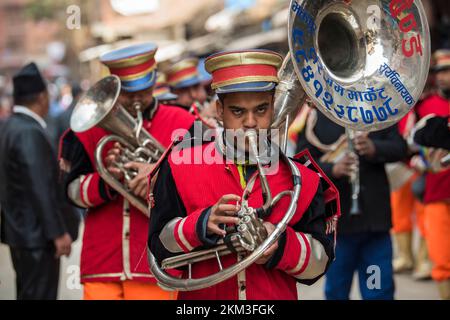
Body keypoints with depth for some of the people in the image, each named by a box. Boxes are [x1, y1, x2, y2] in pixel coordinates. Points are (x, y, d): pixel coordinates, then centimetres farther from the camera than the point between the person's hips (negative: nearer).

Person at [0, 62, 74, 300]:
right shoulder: (30, 133, -20)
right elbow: (41, 188, -23)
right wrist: (58, 232, -21)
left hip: (20, 231, 10)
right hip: (37, 235, -10)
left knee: (27, 294, 17)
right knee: (40, 295, -6)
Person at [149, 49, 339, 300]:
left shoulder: (300, 176, -4)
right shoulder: (180, 166, -6)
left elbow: (320, 261, -4)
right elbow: (160, 245, -6)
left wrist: (280, 245, -21)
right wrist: (201, 224, -23)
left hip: (277, 296, 1)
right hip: (203, 294, 0)